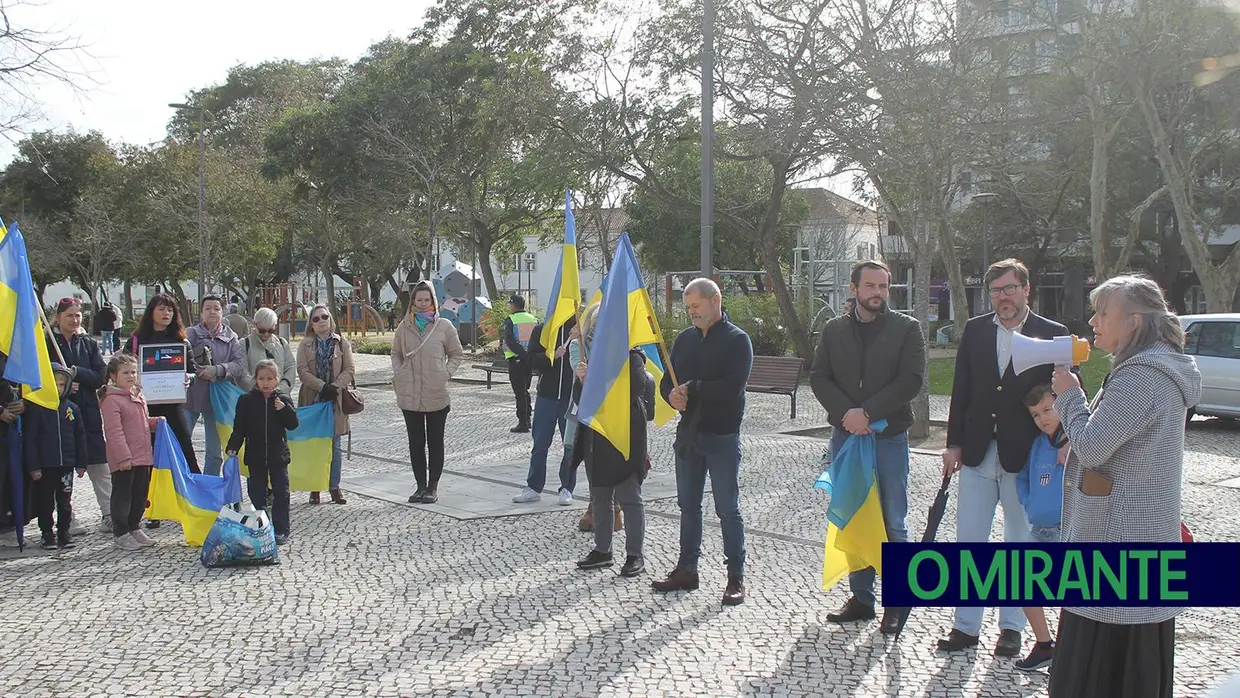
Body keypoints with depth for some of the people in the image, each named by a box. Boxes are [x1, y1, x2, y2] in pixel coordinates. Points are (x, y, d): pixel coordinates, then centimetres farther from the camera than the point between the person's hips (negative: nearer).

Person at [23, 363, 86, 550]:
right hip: (44, 466, -3)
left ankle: (64, 533, 22)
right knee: (46, 502, 7)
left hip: (66, 464, 3)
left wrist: (81, 463, 6)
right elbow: (29, 439, -7)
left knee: (65, 501, 11)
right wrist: (33, 466, -11)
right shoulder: (35, 408, -6)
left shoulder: (72, 408, 4)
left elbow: (80, 437, 8)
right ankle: (47, 534, 19)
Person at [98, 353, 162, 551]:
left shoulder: (138, 396, 14)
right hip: (124, 460, -9)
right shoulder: (111, 400, -14)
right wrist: (123, 457, -22)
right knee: (122, 494, 1)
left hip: (143, 456, 9)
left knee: (140, 494, 16)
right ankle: (120, 534, 10)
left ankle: (134, 528, 29)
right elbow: (114, 431, -19)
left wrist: (156, 422, 7)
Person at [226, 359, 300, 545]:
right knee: (257, 493, 7)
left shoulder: (283, 400, 1)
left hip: (278, 455, 0)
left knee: (281, 492, 4)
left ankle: (281, 530, 11)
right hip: (255, 455, 0)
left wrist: (284, 409, -17)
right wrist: (232, 447, -10)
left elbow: (293, 425, -3)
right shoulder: (246, 400, 0)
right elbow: (239, 427, 0)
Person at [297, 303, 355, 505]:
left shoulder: (342, 343, 6)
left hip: (335, 400, 0)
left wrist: (335, 387, -14)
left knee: (334, 445, 5)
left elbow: (349, 370, 1)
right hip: (312, 399, 0)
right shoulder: (305, 345, 5)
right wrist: (322, 386, -16)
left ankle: (334, 487, 13)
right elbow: (302, 371, -4)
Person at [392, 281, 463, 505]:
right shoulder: (404, 326, 4)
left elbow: (457, 354, 6)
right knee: (416, 442, 9)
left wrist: (446, 373, -7)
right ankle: (421, 485, 19)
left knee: (435, 442, 7)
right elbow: (396, 353, 16)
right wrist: (398, 375, 2)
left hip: (437, 395, -2)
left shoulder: (444, 326, -3)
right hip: (409, 395, 2)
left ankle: (433, 486, 17)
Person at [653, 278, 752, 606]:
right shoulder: (685, 339, 12)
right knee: (688, 505, 13)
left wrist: (692, 389, -15)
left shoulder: (737, 340, -7)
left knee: (728, 509, 0)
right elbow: (667, 381, 11)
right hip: (688, 433, 6)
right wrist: (672, 395, -11)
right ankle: (686, 570, 24)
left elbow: (733, 386, -20)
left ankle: (736, 578, 9)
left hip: (722, 437, -6)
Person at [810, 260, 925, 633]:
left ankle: (896, 602, 14)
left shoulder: (907, 328, -1)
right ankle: (861, 597, 20)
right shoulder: (834, 330, 8)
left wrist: (868, 413, -16)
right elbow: (819, 377, 2)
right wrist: (846, 412, -14)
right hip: (845, 435, 3)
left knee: (893, 525, 4)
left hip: (890, 437, -3)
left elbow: (911, 380, -10)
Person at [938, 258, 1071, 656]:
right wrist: (954, 444, 4)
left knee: (1019, 545, 10)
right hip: (977, 456, 3)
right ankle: (966, 626, 17)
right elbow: (961, 391, 6)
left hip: (1025, 458, -3)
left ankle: (1011, 627, 23)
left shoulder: (1052, 336, -4)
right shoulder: (975, 331, 5)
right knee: (968, 543, 7)